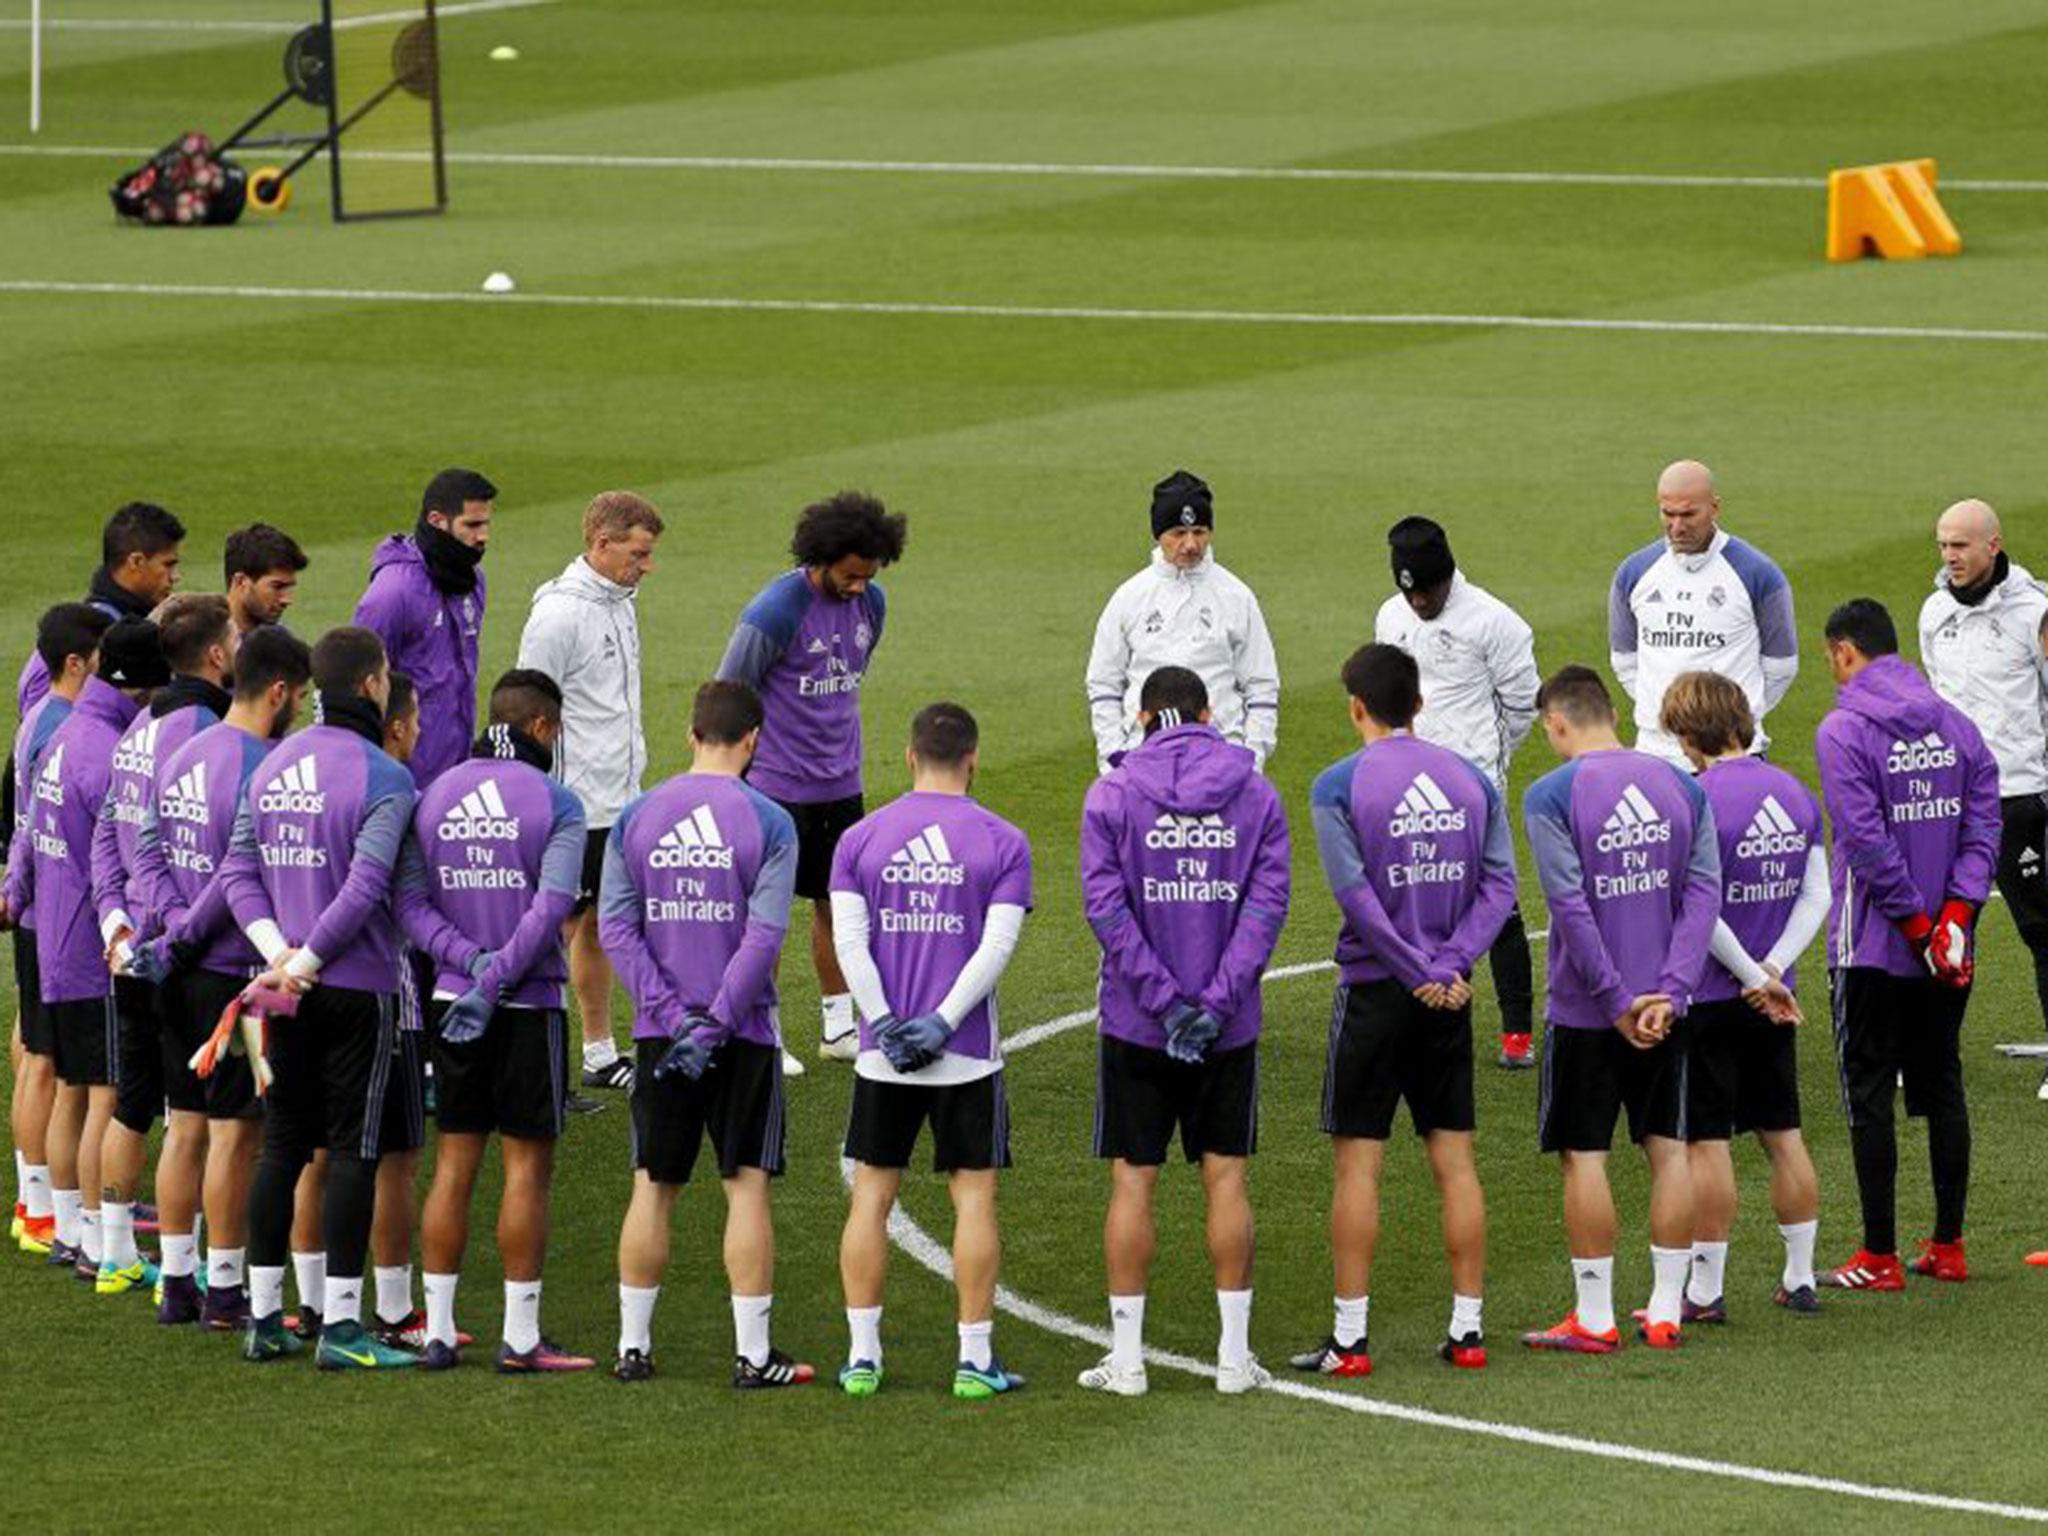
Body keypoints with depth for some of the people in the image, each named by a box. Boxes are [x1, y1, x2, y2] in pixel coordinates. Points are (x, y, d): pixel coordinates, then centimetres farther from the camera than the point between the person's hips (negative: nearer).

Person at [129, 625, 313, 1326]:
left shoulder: (180, 755, 9)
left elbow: (148, 847, 6)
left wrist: (174, 922, -6)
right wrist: (182, 942, -10)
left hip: (180, 973, 8)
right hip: (236, 971, -8)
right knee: (237, 1130, 1)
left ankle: (177, 1281, 19)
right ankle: (225, 1290, 6)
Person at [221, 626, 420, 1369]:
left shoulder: (272, 765, 8)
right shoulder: (382, 778, -13)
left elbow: (237, 868, 6)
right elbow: (365, 886, -21)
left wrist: (277, 951, -2)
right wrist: (303, 962, -14)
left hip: (290, 992, 6)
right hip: (357, 987, -6)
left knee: (281, 1145, 12)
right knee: (352, 1150, -2)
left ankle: (264, 1316, 14)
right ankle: (340, 1324, -4)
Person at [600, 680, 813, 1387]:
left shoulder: (635, 818, 2)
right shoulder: (768, 823, -6)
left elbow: (616, 926, -3)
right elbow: (763, 936, -13)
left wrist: (673, 1017, -7)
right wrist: (714, 1024, -12)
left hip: (660, 1033, 3)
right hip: (743, 1036, -3)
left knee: (652, 1188, 10)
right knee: (747, 1187, 2)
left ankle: (633, 1346, 12)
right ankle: (753, 1353, 1)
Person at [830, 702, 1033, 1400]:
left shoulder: (860, 839, 3)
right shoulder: (1002, 842, -1)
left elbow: (850, 941, -5)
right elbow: (998, 944, -10)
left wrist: (885, 1025, -8)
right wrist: (940, 1025, -12)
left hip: (883, 1054, 2)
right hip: (968, 1055, -2)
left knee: (872, 1196, 9)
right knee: (974, 1197, 4)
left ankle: (862, 1355, 8)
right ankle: (975, 1359, 3)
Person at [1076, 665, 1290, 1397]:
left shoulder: (1111, 794, -3)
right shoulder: (1255, 794, 2)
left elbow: (1106, 904, -11)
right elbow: (1267, 902, -6)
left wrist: (1165, 1000, -12)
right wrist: (1217, 1002, -11)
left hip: (1137, 1028, -2)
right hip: (1230, 1030, 2)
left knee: (1132, 1181, 4)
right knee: (1226, 1178, 8)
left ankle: (1126, 1357, 6)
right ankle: (1235, 1355, 10)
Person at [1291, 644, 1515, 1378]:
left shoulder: (1340, 785, -7)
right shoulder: (1471, 780, 6)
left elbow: (1355, 894, -16)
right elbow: (1499, 883, -1)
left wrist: (1420, 973, -13)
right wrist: (1449, 965, -9)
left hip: (1375, 988, -4)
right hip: (1449, 998, 4)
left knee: (1358, 1162, 0)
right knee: (1454, 1159, 9)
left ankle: (1350, 1337, -1)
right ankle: (1467, 1328, 11)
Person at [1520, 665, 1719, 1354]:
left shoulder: (1551, 796, -10)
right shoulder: (1680, 786, 5)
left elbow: (1571, 907, -15)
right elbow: (1703, 893, -2)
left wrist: (1616, 1000, -12)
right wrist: (1669, 992, -8)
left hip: (1588, 1011, -4)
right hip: (1666, 1006, 4)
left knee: (1584, 1154, 2)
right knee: (1668, 1148, 10)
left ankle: (1594, 1318, 5)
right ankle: (1666, 1312, 13)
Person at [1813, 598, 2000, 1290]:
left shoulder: (1844, 732, -12)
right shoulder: (1955, 725, 7)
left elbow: (1867, 842, -18)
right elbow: (1983, 825, 1)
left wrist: (1919, 926, -13)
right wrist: (1952, 917, -6)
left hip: (1874, 947, -6)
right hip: (1950, 955, 6)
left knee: (1869, 1092, 1)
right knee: (1942, 1087, 14)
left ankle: (1880, 1257, 2)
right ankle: (1947, 1246, 18)